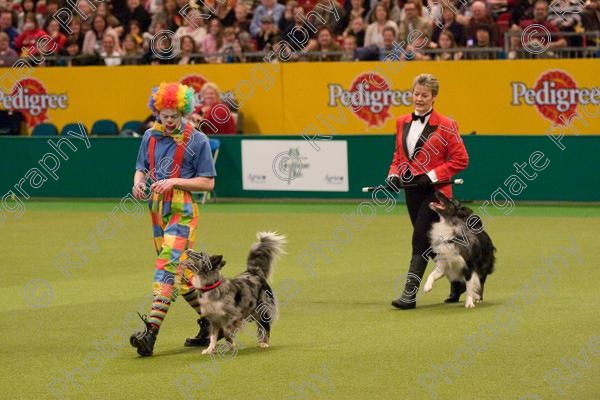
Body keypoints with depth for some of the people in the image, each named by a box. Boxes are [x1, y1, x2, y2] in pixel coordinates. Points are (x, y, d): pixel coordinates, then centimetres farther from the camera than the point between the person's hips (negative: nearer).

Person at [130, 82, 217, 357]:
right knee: (181, 272, 12)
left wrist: (174, 181, -17)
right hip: (158, 210, 7)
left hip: (182, 211, -7)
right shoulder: (151, 136, 10)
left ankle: (151, 332, -26)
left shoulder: (197, 140, -6)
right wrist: (138, 182, -5)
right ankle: (210, 323, 25)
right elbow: (141, 168, 19)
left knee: (167, 267, -17)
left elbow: (208, 182, -6)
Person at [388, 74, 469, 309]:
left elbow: (461, 159, -9)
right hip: (411, 191, 7)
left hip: (434, 191, -7)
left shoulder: (445, 126, -9)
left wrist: (432, 175, -16)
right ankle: (458, 281, 31)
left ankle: (409, 294, -14)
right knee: (431, 242, 13)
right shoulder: (402, 123, 8)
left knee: (420, 241, -12)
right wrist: (394, 174, 1)